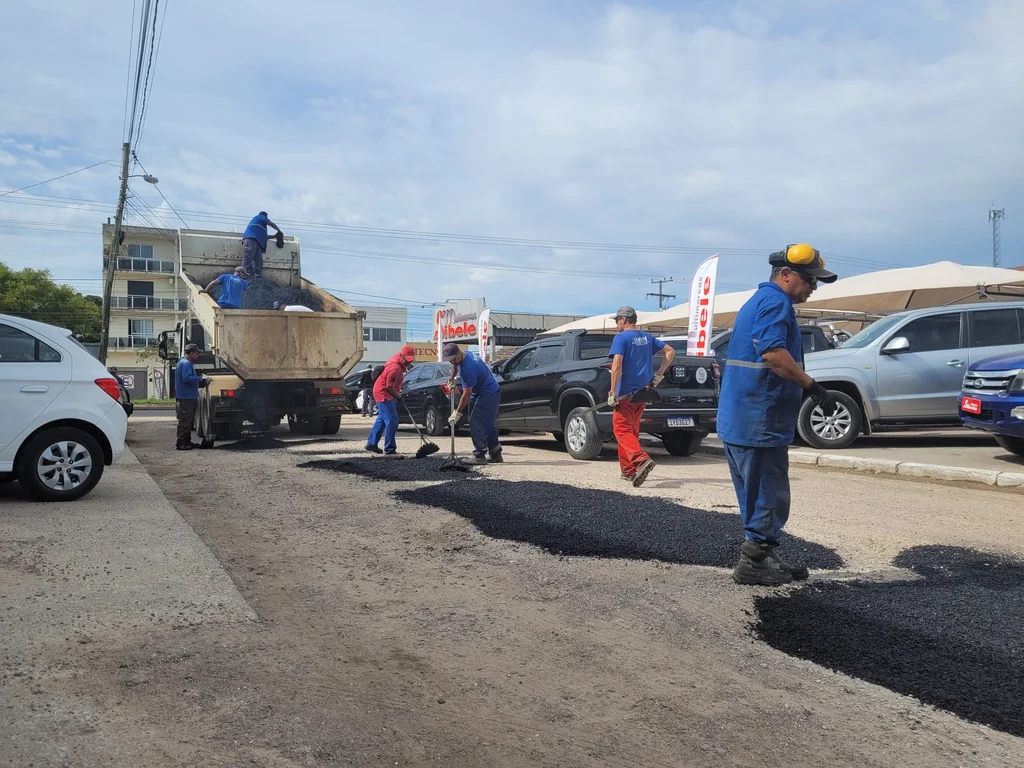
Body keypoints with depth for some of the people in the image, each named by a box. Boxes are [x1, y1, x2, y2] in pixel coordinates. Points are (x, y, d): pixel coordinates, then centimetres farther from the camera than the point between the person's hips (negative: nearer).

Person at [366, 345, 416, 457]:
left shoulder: (399, 355, -3)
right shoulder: (395, 368, -30)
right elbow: (389, 387, -24)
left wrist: (406, 367, 7)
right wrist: (398, 396, -11)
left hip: (381, 392, 11)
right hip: (384, 394, -11)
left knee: (382, 418, 20)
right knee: (392, 421, -13)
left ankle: (371, 444, 32)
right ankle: (389, 450, -9)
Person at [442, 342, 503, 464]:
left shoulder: (468, 367, -28)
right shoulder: (465, 355, 2)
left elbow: (467, 394, -24)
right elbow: (455, 366, 28)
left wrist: (457, 413, -17)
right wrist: (451, 380, 13)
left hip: (488, 395, -11)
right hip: (492, 393, 11)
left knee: (476, 424, -11)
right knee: (487, 424, 14)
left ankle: (479, 456, -10)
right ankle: (496, 455, 20)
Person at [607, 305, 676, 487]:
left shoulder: (621, 338, -9)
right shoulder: (647, 337, 13)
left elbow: (617, 365, -19)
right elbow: (670, 351, 13)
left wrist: (613, 392, -17)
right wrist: (659, 375, 10)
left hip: (626, 392, -7)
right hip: (643, 392, 7)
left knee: (622, 430, -6)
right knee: (631, 430, 17)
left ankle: (642, 460, -27)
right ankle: (628, 470, 21)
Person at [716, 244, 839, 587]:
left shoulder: (759, 300, 22)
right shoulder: (776, 301, -11)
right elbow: (772, 352, -27)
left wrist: (804, 389, 27)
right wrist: (813, 387, -22)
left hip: (742, 418, 11)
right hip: (759, 420, -11)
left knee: (758, 494, 17)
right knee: (768, 495, -1)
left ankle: (765, 558, 26)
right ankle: (754, 563, 6)